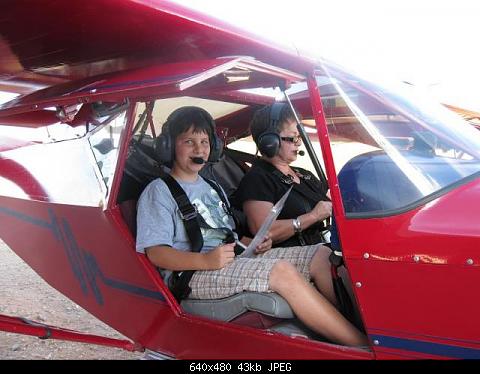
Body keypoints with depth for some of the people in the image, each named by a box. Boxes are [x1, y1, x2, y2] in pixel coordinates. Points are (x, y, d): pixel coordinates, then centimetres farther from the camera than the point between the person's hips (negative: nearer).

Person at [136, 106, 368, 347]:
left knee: (319, 256, -10)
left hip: (236, 260, 8)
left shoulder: (211, 187, 26)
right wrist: (207, 260, -25)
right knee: (282, 272, -31)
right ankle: (362, 346, -28)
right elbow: (156, 253, -10)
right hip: (193, 273, -8)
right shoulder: (158, 192, 1)